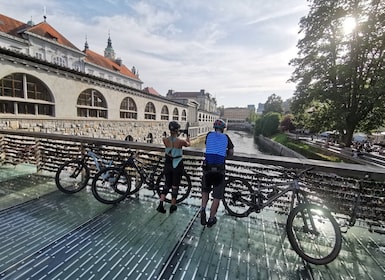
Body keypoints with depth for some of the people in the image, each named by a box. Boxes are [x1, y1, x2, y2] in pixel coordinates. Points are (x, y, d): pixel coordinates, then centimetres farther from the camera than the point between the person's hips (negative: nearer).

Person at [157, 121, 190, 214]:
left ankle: (161, 204, 14)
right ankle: (172, 206, 25)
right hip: (177, 165, -3)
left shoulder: (165, 140, -9)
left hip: (168, 165, 3)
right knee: (175, 186, 12)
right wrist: (188, 136, 26)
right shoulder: (181, 141, -17)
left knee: (167, 184, 20)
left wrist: (175, 136, 25)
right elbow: (188, 144, 7)